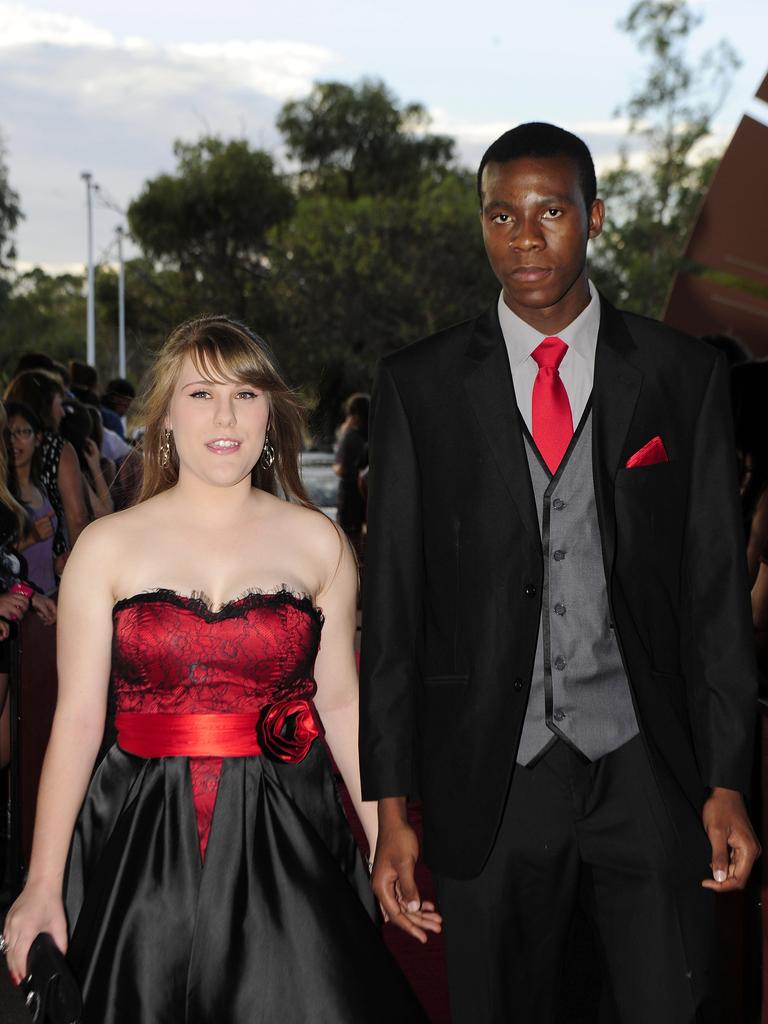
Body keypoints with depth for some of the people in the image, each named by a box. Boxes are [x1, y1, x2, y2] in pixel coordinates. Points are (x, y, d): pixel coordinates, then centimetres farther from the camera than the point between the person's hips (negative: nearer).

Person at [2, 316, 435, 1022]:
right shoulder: (107, 548, 1)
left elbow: (341, 703, 7)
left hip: (286, 840, 1)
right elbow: (77, 718, -1)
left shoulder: (317, 542, 5)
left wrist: (389, 849, 4)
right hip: (143, 850, 0)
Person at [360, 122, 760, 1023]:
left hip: (647, 775, 0)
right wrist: (391, 805, -1)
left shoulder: (684, 376, 4)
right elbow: (391, 600, 3)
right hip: (489, 779, 0)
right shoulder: (419, 386, 3)